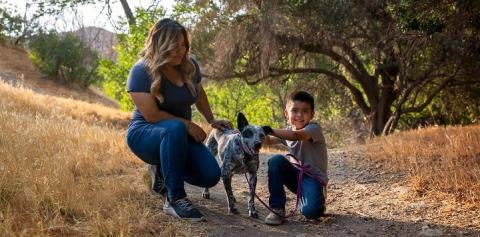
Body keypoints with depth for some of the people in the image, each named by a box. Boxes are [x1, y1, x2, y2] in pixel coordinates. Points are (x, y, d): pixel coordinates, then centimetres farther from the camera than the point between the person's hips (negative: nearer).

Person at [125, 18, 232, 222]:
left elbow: (199, 94, 19)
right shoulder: (142, 71, -19)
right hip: (145, 134, -6)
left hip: (179, 136, 6)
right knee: (175, 128, -40)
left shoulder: (189, 65, -2)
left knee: (210, 176, -14)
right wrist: (188, 125, -19)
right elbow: (151, 115, -23)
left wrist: (211, 120, 15)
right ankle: (174, 199, -32)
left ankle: (161, 170, 14)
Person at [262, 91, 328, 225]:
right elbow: (269, 140, 8)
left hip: (314, 178, -6)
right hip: (296, 175, 6)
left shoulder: (314, 128, -18)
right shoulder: (288, 131, 6)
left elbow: (296, 136, -37)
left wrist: (271, 130, -44)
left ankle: (318, 199, 9)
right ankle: (277, 209, -14)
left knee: (310, 212, -31)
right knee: (276, 161, -23)